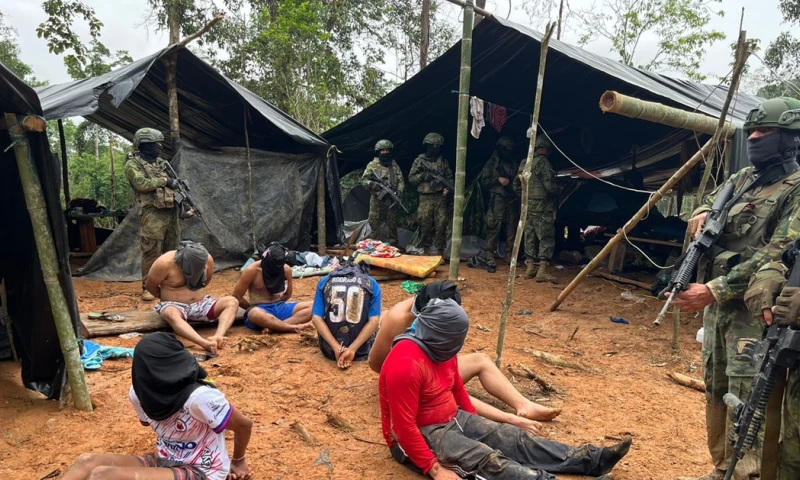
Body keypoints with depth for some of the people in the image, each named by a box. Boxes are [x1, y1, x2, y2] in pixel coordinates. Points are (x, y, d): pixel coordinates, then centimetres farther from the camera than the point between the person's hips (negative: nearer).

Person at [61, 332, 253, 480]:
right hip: (165, 462, 7)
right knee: (88, 461, -12)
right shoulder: (138, 393, -6)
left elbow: (244, 424, -16)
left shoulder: (198, 397, -27)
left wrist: (238, 461, 1)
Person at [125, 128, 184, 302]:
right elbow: (142, 184, -18)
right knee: (152, 252, -7)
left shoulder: (161, 162, 19)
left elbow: (173, 183, 23)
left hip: (171, 211, 7)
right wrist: (164, 180, -10)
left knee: (172, 250, 11)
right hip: (153, 213, -7)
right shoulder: (133, 164, -2)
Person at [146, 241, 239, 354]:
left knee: (232, 302, -20)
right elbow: (150, 286, -5)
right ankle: (206, 343, -60)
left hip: (200, 304, 4)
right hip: (174, 305, -4)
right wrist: (167, 298, 6)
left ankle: (218, 336, -44)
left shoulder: (207, 259, -9)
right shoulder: (165, 263, -20)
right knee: (170, 314, -41)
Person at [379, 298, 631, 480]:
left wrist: (479, 428, 19)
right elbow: (404, 426, -29)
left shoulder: (440, 350, 1)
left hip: (454, 419, 8)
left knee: (513, 438, -3)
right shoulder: (406, 365, -29)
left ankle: (591, 459, -4)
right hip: (422, 435, -8)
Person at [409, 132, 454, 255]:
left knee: (441, 225, -1)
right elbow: (411, 177, 3)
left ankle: (439, 252, 6)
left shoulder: (443, 161, 11)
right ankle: (427, 252, 13)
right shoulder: (419, 161, 4)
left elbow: (449, 177, 12)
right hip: (426, 198, -2)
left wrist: (448, 187, -6)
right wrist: (423, 176, -12)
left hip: (440, 197, 2)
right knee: (425, 225, 1)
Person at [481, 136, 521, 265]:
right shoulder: (492, 163, 4)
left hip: (512, 200, 4)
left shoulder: (514, 164, 15)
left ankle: (509, 254, 12)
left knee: (512, 229, 5)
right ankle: (489, 254, -1)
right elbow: (484, 181, -2)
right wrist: (498, 179, -13)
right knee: (494, 228, -6)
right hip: (497, 200, -4)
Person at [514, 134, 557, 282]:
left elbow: (516, 185, 17)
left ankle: (530, 267, 17)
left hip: (527, 206, 8)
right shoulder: (543, 162, -12)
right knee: (546, 238, -3)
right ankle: (542, 271, -7)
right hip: (542, 207, -7)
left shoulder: (524, 163, 11)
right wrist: (553, 193, 3)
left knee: (529, 237, 12)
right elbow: (549, 186, -17)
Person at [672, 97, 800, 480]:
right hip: (717, 304, 8)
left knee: (745, 402, -7)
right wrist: (701, 214, 3)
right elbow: (709, 203, 29)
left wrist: (713, 290, -24)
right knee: (716, 392, 15)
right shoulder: (742, 179, 13)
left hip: (753, 311, -8)